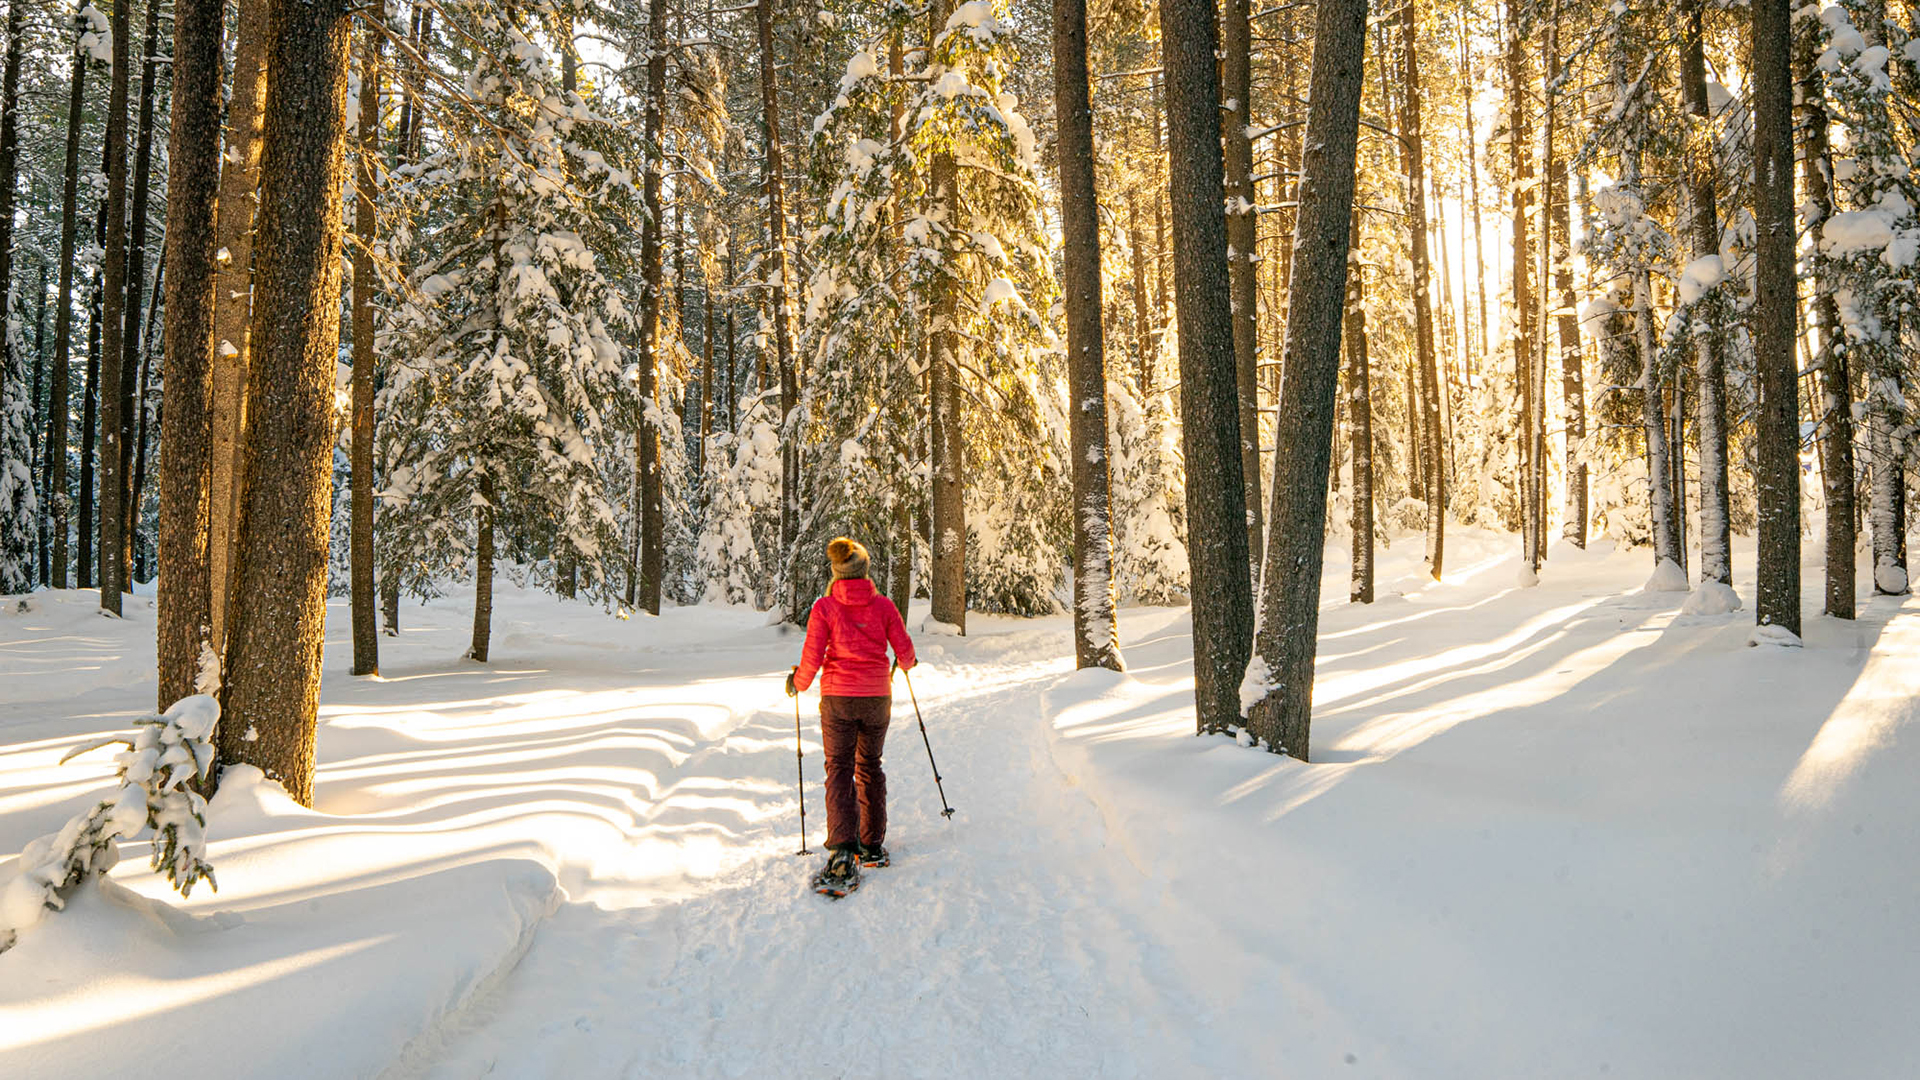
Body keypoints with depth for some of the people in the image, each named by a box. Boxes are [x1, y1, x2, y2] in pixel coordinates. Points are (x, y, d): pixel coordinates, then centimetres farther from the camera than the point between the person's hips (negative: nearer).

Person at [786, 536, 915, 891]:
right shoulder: (883, 605, -2)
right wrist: (904, 664, 23)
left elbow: (812, 659, -11)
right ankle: (873, 845, 23)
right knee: (869, 767, 17)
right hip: (877, 697, 2)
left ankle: (843, 850, -12)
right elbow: (905, 652, 0)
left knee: (839, 769, 2)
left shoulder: (824, 607, -7)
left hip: (838, 698, -2)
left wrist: (798, 683, 8)